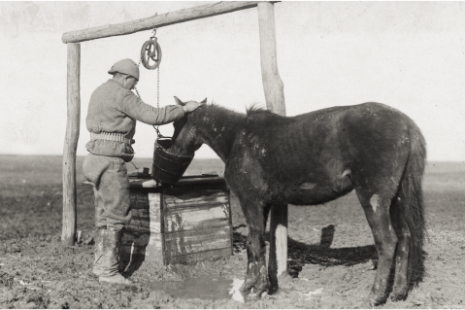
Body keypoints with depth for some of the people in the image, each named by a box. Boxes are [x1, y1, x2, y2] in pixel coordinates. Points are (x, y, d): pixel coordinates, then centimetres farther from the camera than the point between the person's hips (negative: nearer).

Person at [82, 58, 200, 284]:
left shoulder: (99, 92, 17)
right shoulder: (122, 95, -13)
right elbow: (153, 116, -19)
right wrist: (185, 109, -11)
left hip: (96, 159, 10)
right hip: (110, 160, -10)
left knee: (104, 214, 16)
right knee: (117, 215, -5)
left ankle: (100, 263, 22)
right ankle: (108, 270, -3)